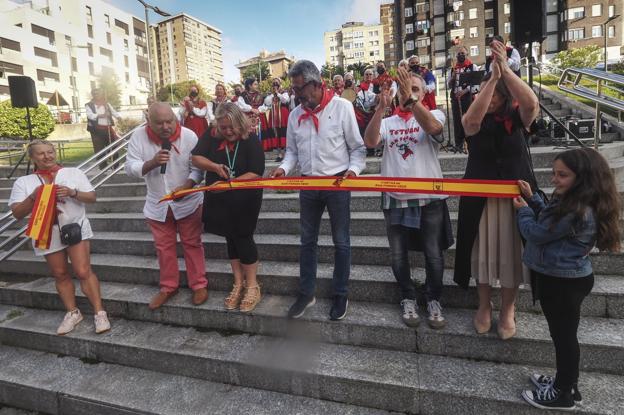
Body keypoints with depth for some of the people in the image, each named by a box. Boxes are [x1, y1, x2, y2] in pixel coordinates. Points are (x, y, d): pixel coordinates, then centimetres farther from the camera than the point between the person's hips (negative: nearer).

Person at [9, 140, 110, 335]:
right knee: (60, 275, 11)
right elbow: (17, 213, -1)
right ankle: (72, 313, 24)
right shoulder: (23, 182, 5)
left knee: (83, 271, -8)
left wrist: (72, 192, -18)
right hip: (47, 235, 3)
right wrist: (33, 196, -17)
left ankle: (100, 313, -2)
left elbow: (92, 197, -1)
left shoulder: (73, 172, 2)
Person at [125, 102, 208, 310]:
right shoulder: (139, 137, -10)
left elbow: (198, 168, -13)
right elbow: (130, 168, -11)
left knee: (192, 244, 8)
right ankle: (168, 286, 31)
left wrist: (185, 186, -30)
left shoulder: (188, 136, -15)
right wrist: (152, 163, -29)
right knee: (164, 247, 14)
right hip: (157, 205, 3)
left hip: (187, 202, -2)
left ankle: (199, 285, 22)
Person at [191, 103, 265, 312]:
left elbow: (256, 173, -19)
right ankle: (238, 284, 25)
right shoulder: (212, 139, 0)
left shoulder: (251, 141, -12)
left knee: (243, 238, -2)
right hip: (220, 200, 5)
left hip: (244, 201, -5)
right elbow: (196, 158, -8)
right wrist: (215, 167, -26)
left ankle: (252, 287, 14)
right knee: (231, 239, 12)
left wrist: (230, 183, -28)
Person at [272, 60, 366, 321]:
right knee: (307, 241, 12)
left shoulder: (341, 107, -6)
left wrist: (354, 169, -20)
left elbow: (357, 146, -3)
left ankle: (340, 295, 23)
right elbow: (292, 151, 12)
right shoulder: (295, 115, 6)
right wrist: (284, 168, -7)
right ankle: (306, 293, 27)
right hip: (308, 185, 4)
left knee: (341, 242, 7)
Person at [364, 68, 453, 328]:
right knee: (398, 255, 10)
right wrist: (380, 108, -19)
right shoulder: (387, 122, 9)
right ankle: (408, 298, 30)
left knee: (434, 254, 5)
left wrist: (411, 98, -27)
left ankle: (433, 299, 28)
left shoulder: (434, 114, 4)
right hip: (395, 199, 2)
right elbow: (370, 142, -11)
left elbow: (433, 127, -21)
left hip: (429, 198, -2)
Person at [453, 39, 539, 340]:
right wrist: (493, 76, -30)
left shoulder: (517, 117, -3)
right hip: (480, 197, 0)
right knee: (483, 250, 9)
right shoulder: (473, 119, -3)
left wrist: (505, 69, -30)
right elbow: (473, 119, -27)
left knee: (511, 251, 8)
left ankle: (507, 310, 26)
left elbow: (531, 103, -25)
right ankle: (484, 306, 28)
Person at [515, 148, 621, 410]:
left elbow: (536, 233, -20)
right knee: (563, 334, 21)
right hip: (561, 278, 10)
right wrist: (531, 198, 11)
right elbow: (548, 219, 18)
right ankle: (566, 383, 38)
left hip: (564, 283, -10)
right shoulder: (572, 202, 3)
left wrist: (523, 210, -2)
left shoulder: (578, 213, -28)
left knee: (563, 335, 6)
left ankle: (563, 394, 24)